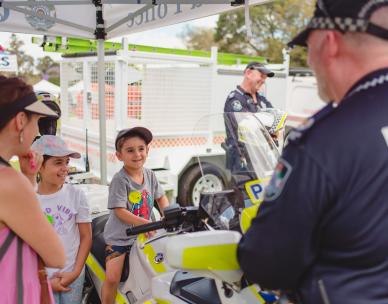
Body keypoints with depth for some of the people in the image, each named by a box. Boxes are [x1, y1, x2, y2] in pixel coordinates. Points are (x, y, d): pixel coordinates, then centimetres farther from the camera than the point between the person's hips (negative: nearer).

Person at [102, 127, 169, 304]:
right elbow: (120, 211, -21)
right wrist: (147, 223, -29)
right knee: (112, 278, -13)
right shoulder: (119, 180, -17)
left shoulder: (149, 175, 1)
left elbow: (161, 197, 13)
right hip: (119, 237, -5)